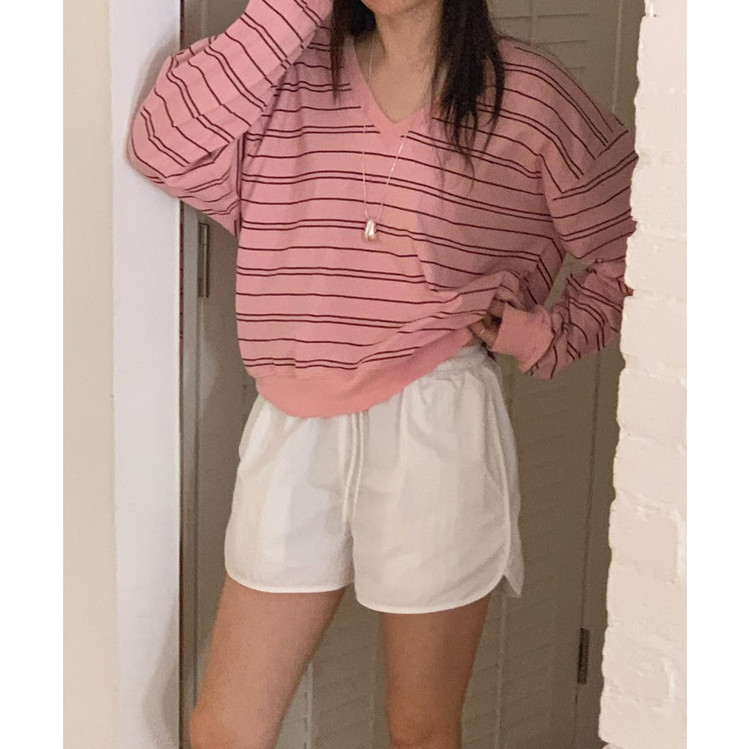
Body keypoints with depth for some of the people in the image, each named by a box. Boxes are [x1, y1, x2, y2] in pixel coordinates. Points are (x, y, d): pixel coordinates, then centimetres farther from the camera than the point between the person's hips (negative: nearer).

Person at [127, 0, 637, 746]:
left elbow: (621, 251, 6)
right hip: (295, 427, 3)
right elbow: (166, 146, -13)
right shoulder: (293, 71, 4)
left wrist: (544, 336, -8)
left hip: (437, 431, -2)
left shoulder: (527, 92, -3)